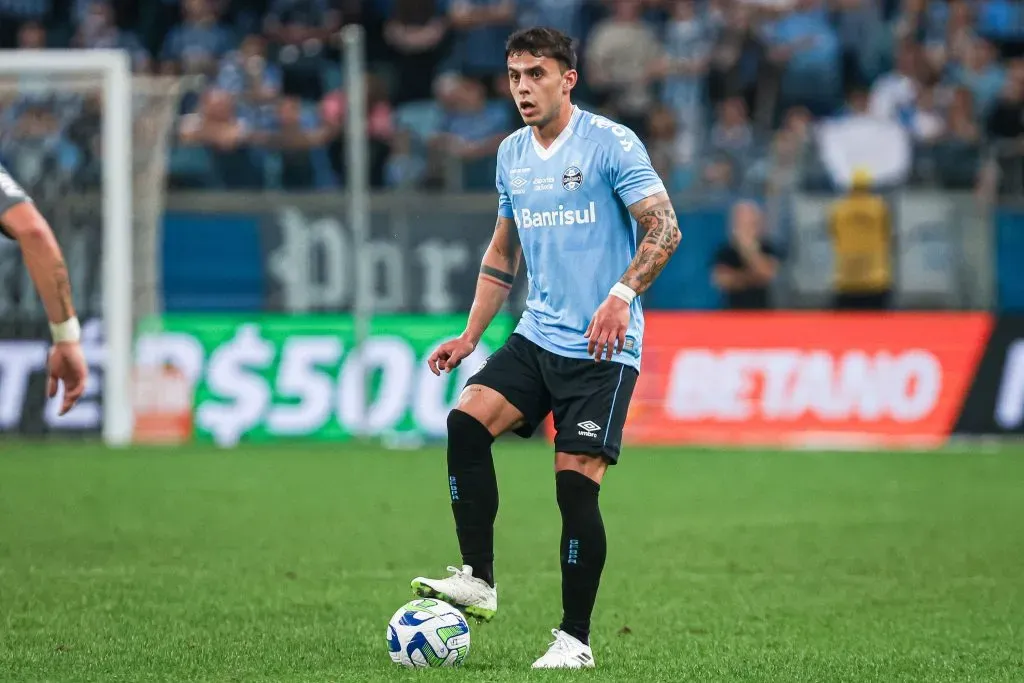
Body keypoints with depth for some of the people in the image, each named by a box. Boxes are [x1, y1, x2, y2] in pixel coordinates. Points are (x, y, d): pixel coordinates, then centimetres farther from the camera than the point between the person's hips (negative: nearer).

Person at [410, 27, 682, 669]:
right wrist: (470, 336, 16)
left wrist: (622, 294, -28)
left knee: (576, 484, -9)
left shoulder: (610, 143, -9)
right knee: (467, 421, -15)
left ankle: (575, 638, 1)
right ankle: (478, 580, -9)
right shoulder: (512, 154, 12)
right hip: (537, 337, 6)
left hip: (602, 348, -6)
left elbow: (664, 228, -14)